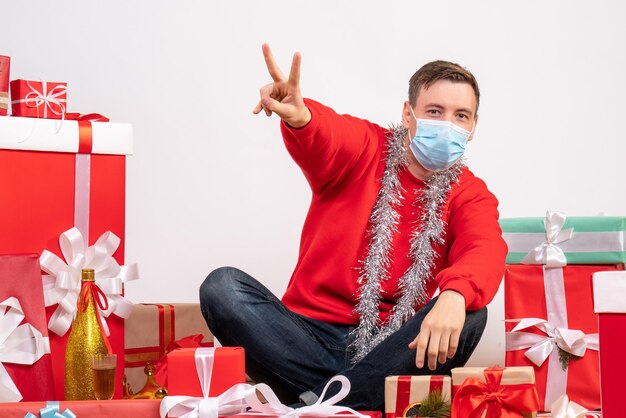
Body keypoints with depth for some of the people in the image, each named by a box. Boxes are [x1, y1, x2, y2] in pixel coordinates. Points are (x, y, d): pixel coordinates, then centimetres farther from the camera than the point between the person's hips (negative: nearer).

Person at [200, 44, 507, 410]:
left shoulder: (470, 195, 6)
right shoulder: (365, 149, 4)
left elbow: (486, 251, -17)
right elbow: (325, 137, -20)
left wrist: (455, 294, -42)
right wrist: (298, 117, -47)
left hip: (389, 350, 0)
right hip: (311, 335, 0)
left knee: (468, 314, -27)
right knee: (223, 286, -22)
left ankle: (314, 404, -28)